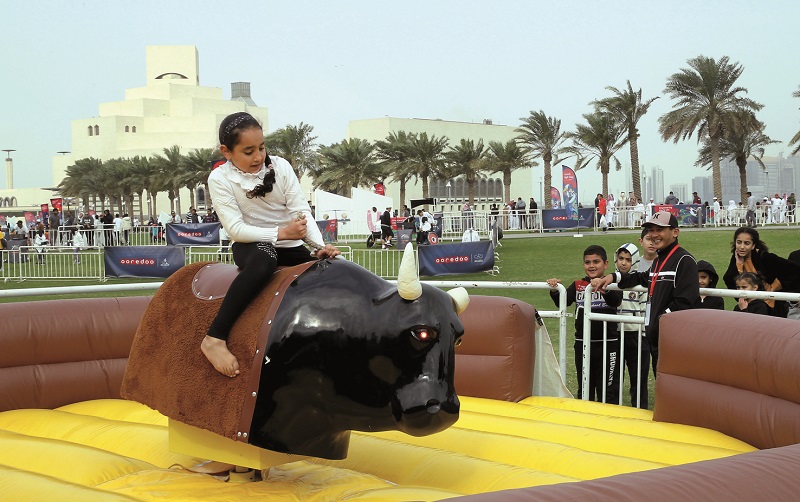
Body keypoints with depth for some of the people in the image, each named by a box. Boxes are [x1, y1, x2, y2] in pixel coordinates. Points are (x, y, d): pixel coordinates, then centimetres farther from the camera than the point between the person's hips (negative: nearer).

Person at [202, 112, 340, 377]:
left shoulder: (280, 166, -1)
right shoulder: (220, 179, -9)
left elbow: (301, 210, -5)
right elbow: (235, 229, -16)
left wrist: (320, 245, -20)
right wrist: (281, 233, -25)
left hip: (291, 247, 4)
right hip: (251, 245, -4)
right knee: (264, 259, -39)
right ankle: (215, 338, -38)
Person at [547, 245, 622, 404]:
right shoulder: (577, 286, 5)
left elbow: (616, 301, -25)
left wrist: (604, 289, -45)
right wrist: (554, 291, -29)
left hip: (608, 343, -3)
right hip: (582, 343, 4)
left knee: (608, 389, 3)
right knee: (584, 388, 16)